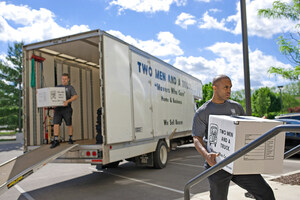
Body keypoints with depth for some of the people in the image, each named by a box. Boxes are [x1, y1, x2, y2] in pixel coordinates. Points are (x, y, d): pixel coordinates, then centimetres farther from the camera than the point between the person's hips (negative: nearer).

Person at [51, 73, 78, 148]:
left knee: (69, 124, 5)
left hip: (66, 108, -3)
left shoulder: (70, 87, 6)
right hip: (58, 108, 3)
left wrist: (67, 101, -22)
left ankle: (70, 139, 21)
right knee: (56, 124, -6)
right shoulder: (57, 87, 18)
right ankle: (56, 141, -3)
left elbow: (75, 96, -7)